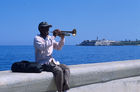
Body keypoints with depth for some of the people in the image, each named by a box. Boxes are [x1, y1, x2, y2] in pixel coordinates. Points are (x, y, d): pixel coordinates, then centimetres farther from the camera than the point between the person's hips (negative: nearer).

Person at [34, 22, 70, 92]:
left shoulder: (49, 38, 17)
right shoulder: (37, 38, -5)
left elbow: (58, 47, 19)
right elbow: (43, 47, -24)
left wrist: (62, 38, 1)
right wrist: (53, 36, -21)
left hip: (51, 61, 7)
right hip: (42, 63, -7)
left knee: (66, 68, -16)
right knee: (58, 70, -30)